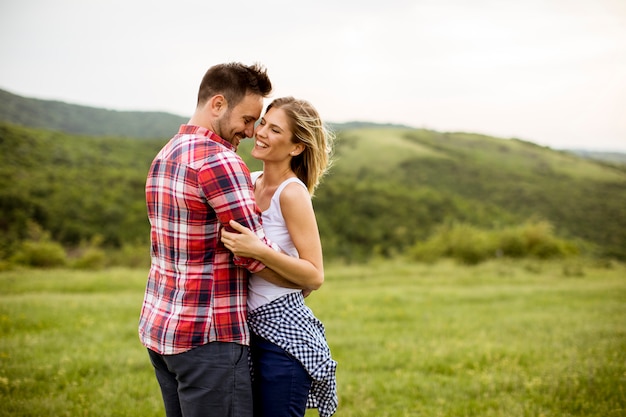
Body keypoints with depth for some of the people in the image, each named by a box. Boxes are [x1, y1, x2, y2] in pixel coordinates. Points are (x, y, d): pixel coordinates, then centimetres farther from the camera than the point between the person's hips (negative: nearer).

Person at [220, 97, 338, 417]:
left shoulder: (293, 193, -15)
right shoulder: (251, 182, 7)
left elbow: (315, 276, -17)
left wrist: (259, 251, -27)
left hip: (285, 333, -8)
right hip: (252, 327, 8)